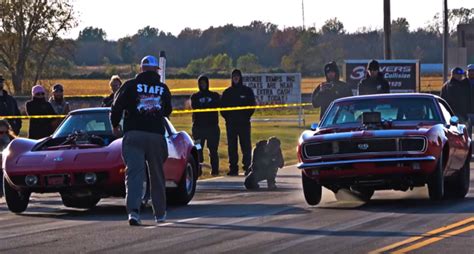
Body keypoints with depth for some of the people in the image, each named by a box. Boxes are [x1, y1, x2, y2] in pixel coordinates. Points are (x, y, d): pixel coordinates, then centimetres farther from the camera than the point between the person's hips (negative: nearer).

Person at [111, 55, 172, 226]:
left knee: (134, 172, -9)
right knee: (157, 175, 15)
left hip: (133, 134, -2)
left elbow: (117, 106, -2)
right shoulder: (163, 89, 9)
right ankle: (160, 213, 25)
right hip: (156, 135, 2)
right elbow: (168, 111, 23)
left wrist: (115, 125, 15)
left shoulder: (131, 85, 1)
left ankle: (133, 210, -28)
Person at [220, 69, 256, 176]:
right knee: (232, 147, 2)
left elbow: (252, 105, 4)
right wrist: (227, 117, -1)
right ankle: (233, 168, 4)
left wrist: (246, 116, -5)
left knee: (246, 146, -6)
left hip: (244, 123, -2)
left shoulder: (247, 91, 4)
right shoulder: (227, 92, 9)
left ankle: (247, 167, -4)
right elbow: (223, 107, 11)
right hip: (231, 123, 2)